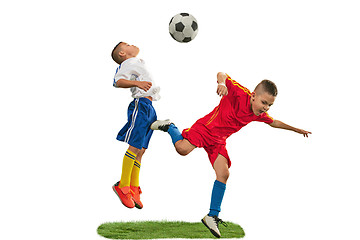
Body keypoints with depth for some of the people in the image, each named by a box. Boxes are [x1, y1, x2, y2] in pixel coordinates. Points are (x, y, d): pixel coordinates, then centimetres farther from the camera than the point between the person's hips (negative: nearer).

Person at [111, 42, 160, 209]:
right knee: (135, 146, -15)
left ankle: (134, 189, 3)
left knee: (141, 150, 4)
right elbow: (119, 81, -18)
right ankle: (123, 186, -13)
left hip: (149, 107, 9)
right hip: (140, 104, -9)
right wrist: (137, 83, -32)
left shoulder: (138, 63, 28)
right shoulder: (127, 63, 0)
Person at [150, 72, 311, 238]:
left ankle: (212, 216, 2)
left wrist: (295, 129, 28)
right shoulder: (240, 93, -23)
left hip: (218, 142, 6)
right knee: (183, 148, -28)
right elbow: (221, 74, -27)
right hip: (205, 128, -6)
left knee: (223, 175, -7)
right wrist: (222, 82, -50)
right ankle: (169, 127, 6)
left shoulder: (259, 115, -1)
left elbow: (274, 123, 21)